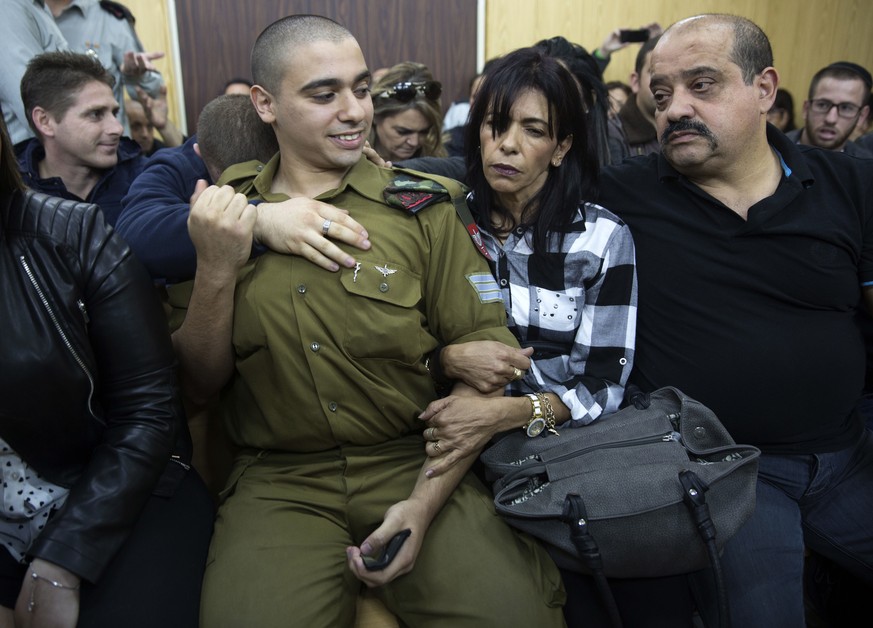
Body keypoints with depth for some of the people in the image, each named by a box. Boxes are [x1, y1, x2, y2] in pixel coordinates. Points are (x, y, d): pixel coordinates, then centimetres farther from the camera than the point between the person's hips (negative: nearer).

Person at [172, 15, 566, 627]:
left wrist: (425, 501, -14)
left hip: (418, 463, 0)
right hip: (280, 479, 1)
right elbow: (201, 383, 5)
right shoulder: (222, 209, 5)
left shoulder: (420, 204, 1)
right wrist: (216, 272, -13)